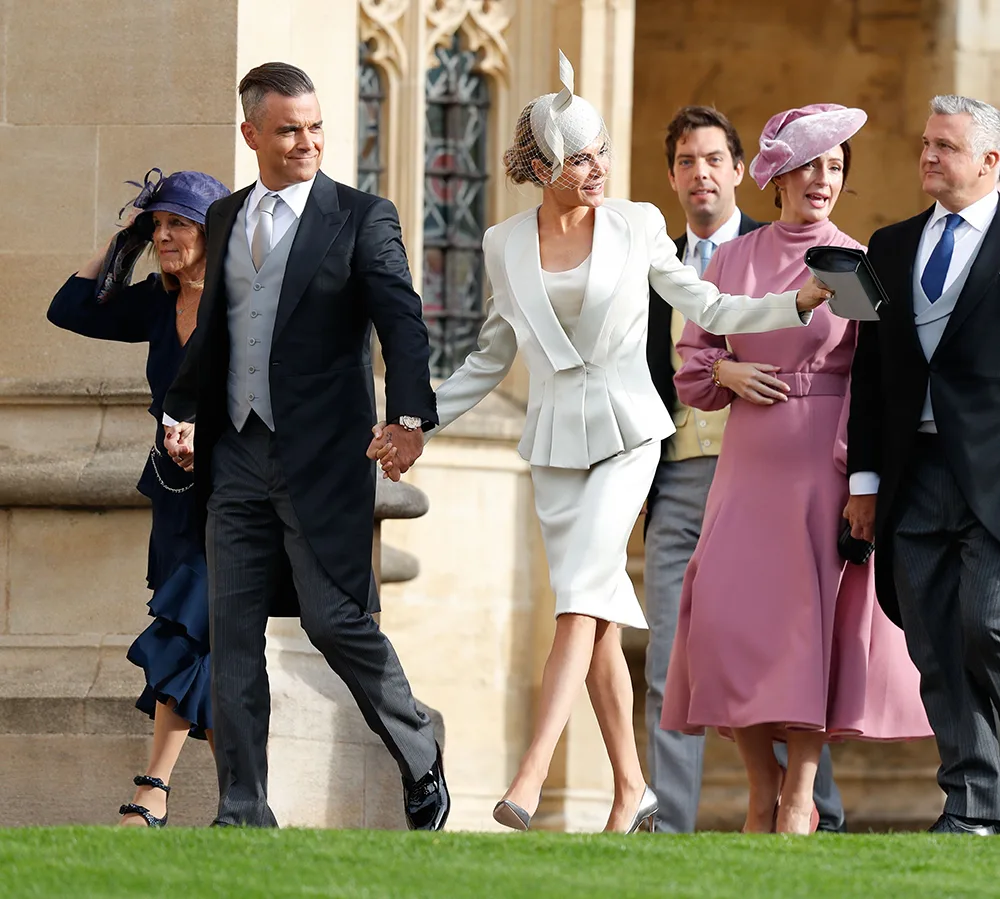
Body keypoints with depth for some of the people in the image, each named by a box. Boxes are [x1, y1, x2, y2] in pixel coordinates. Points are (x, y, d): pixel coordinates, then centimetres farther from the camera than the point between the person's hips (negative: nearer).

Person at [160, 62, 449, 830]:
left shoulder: (361, 218, -3)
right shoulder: (225, 219, 13)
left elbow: (402, 321, -13)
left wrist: (410, 415, -29)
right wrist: (184, 412, 11)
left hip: (322, 457, -5)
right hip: (237, 455, 5)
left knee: (337, 620, -7)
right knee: (233, 635, 3)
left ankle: (422, 766, 15)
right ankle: (243, 813, 8)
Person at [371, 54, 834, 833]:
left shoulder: (637, 226, 0)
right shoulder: (506, 245, 6)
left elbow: (708, 309, 7)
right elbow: (492, 359, 15)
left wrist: (801, 301, -7)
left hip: (627, 433, -3)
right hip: (556, 443, 3)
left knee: (580, 599, -18)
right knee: (599, 617, 3)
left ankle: (529, 781, -27)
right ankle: (631, 788, 13)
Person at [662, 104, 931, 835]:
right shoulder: (733, 261, 8)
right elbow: (691, 364, 15)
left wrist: (863, 482, -12)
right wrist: (725, 371, -8)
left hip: (826, 464, -2)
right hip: (751, 462, 2)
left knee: (815, 618, -4)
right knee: (730, 614, -6)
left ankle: (800, 799, 4)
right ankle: (763, 787, 11)